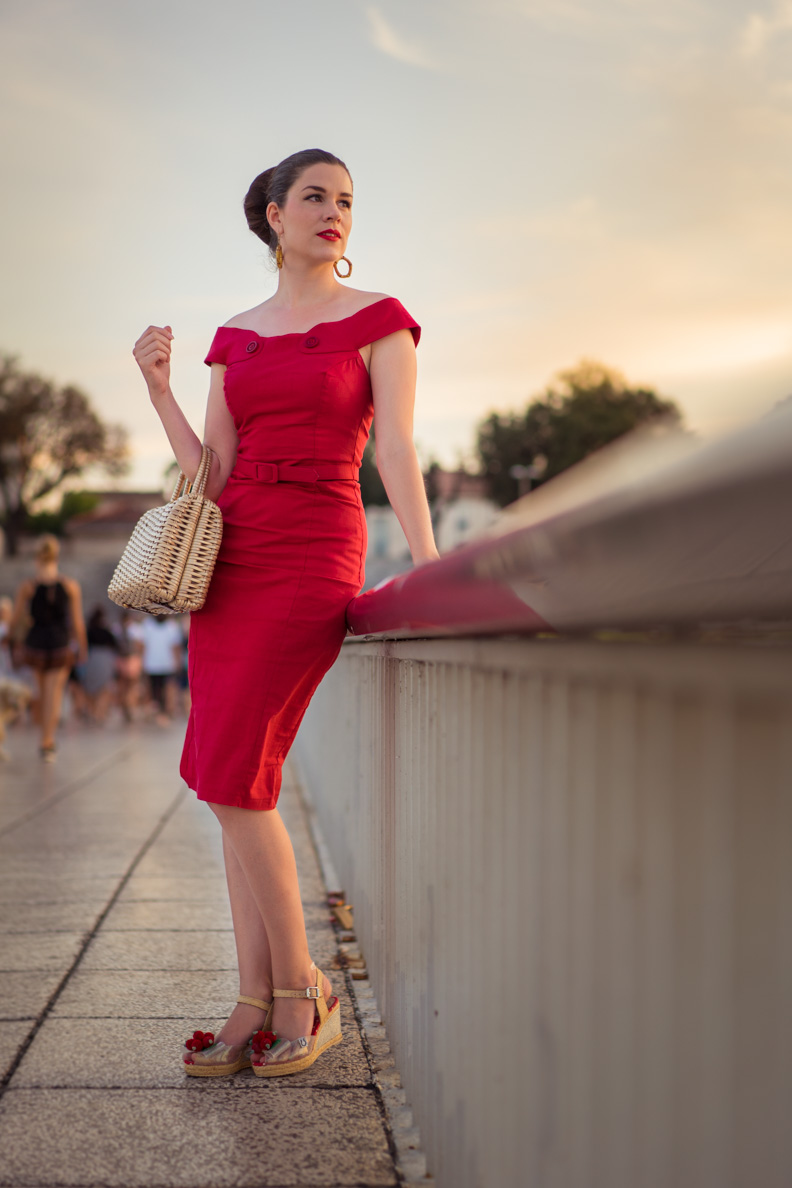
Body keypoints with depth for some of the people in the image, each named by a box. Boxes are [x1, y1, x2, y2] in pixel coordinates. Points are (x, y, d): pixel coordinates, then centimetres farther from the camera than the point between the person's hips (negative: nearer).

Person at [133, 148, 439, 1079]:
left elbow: (396, 447, -10)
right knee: (239, 787, 3)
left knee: (231, 777, -12)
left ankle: (303, 993, 4)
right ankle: (256, 1008, 10)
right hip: (228, 559, 6)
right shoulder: (236, 337, 16)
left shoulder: (377, 320, 3)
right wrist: (158, 386, 3)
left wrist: (428, 565, -22)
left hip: (314, 556, -5)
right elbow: (211, 476, 12)